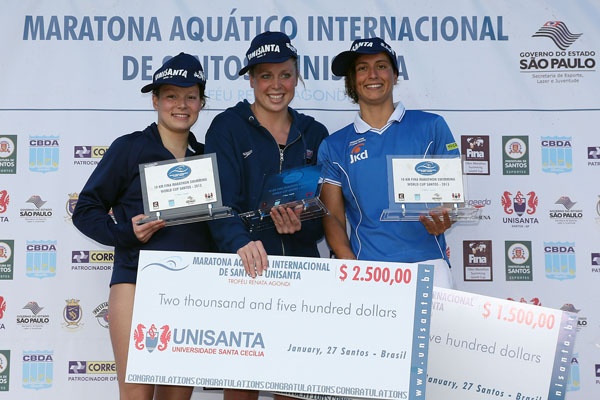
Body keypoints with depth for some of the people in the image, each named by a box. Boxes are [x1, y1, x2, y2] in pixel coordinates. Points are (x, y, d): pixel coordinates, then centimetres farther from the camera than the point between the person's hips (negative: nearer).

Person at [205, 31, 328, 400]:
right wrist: (241, 242, -31)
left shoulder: (314, 134, 10)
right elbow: (221, 201, -12)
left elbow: (323, 215, 9)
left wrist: (300, 227, -13)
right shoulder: (228, 127, 0)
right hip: (243, 270, -3)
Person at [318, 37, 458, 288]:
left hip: (427, 262, 0)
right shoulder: (334, 146, 11)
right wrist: (352, 265, -8)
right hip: (366, 267, 1)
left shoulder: (431, 127, 9)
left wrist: (444, 220, -13)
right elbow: (333, 217, 8)